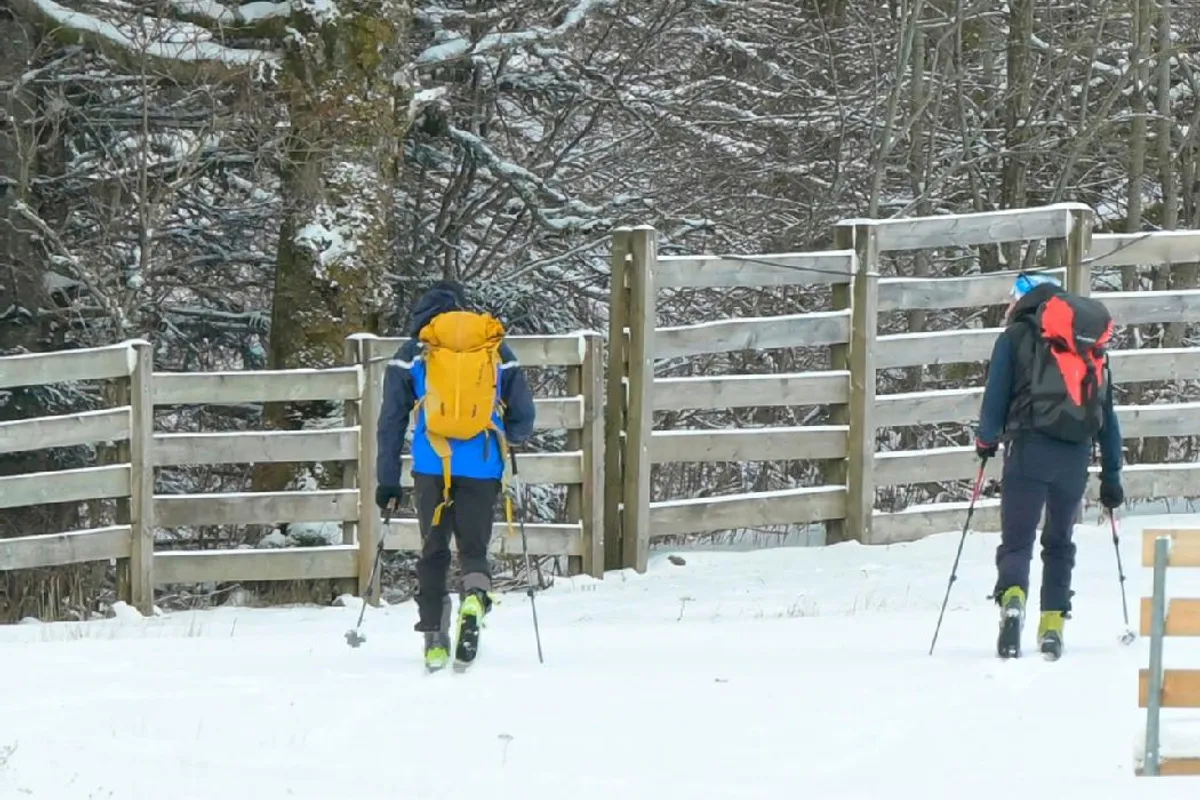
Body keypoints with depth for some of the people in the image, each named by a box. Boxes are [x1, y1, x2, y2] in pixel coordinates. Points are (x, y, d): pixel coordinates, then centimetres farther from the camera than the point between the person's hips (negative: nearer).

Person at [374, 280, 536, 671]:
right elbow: (524, 416, 12)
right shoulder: (498, 350, 11)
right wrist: (505, 441, 34)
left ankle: (434, 637, 4)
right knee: (474, 547, 8)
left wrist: (388, 481, 11)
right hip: (483, 467, 0)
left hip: (432, 465, 0)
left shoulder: (412, 353, 9)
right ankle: (475, 595, -25)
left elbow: (391, 420, 6)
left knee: (433, 552, 12)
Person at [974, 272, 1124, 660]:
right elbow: (1108, 415, 20)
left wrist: (986, 438, 23)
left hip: (1031, 446, -3)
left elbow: (996, 395, 4)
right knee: (1059, 541, 18)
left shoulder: (1016, 337, 8)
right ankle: (1054, 621, 9)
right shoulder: (1092, 347, 21)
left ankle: (1012, 597, -32)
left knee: (1017, 539, -5)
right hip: (1077, 454, 4)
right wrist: (1111, 475, 22)